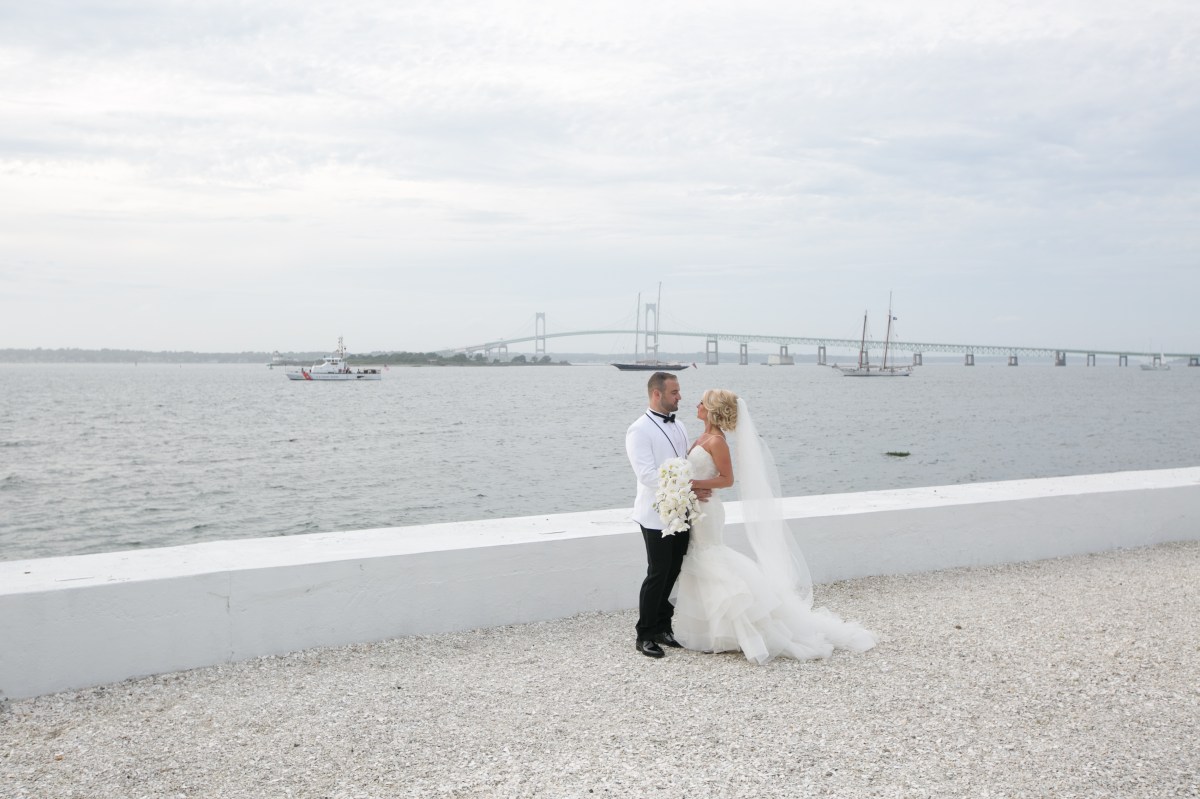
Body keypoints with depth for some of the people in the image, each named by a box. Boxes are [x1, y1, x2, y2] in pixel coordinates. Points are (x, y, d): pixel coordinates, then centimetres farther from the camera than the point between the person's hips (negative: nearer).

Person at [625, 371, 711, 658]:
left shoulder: (677, 425, 12)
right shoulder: (639, 430, -12)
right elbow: (648, 475, -20)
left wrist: (698, 487, 1)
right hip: (657, 516, -7)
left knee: (674, 573, 10)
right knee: (657, 575, -2)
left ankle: (663, 628, 23)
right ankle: (645, 635, 10)